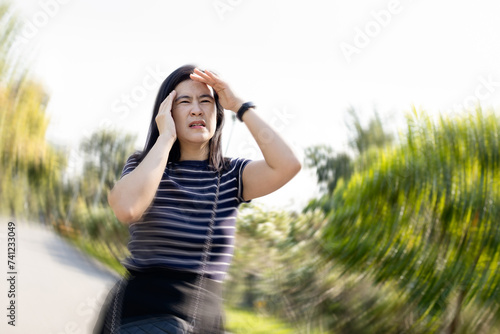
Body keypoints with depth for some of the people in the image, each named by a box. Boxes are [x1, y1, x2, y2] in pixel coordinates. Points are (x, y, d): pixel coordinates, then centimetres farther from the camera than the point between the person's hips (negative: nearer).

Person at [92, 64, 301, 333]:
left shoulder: (231, 175, 2)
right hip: (139, 311, -2)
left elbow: (288, 165, -17)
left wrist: (239, 106, -10)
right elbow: (126, 209, -25)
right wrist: (165, 137, -17)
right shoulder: (143, 167, -1)